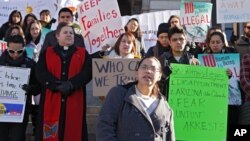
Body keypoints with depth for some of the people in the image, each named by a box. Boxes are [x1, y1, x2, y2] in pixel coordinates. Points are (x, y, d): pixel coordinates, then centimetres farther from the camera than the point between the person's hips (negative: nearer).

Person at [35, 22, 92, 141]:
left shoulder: (83, 54, 13)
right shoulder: (46, 53, 12)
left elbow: (87, 72, -3)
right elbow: (40, 72, -3)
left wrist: (71, 84, -17)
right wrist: (56, 85, -18)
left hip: (74, 101, 0)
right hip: (52, 100, 0)